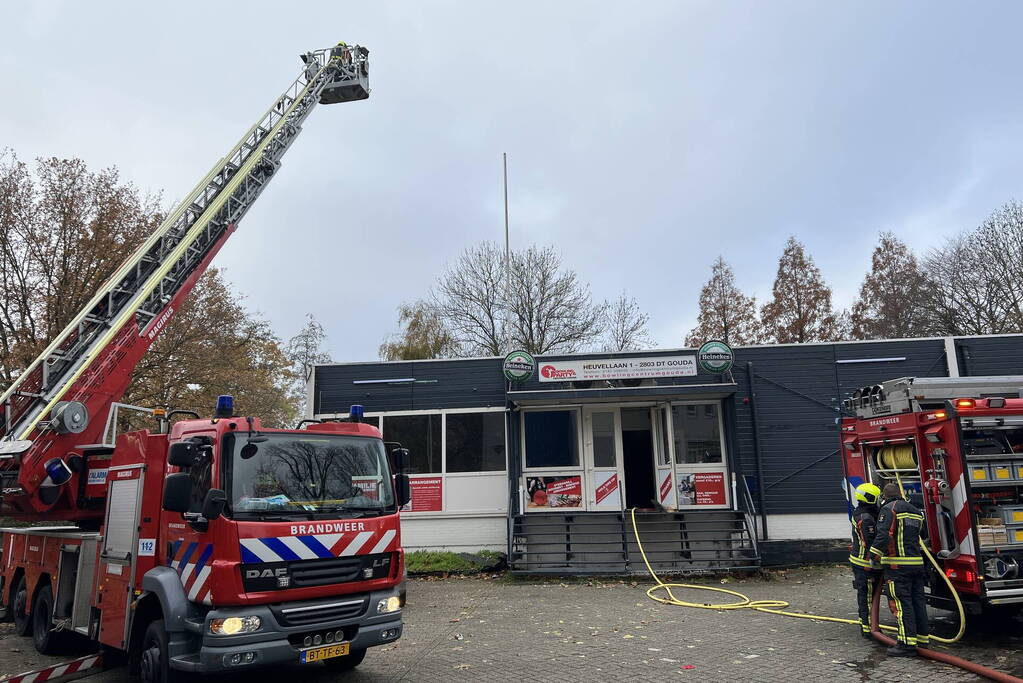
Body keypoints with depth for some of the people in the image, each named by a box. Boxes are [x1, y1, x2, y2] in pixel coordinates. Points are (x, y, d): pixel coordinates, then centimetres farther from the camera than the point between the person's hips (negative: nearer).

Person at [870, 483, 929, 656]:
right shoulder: (916, 512, 19)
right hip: (917, 563, 8)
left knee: (902, 603, -7)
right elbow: (922, 536, 22)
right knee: (918, 601, 14)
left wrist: (873, 555, -15)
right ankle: (923, 638, 21)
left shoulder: (889, 509, -7)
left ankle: (908, 643, -7)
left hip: (898, 565, -8)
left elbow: (883, 535, -18)